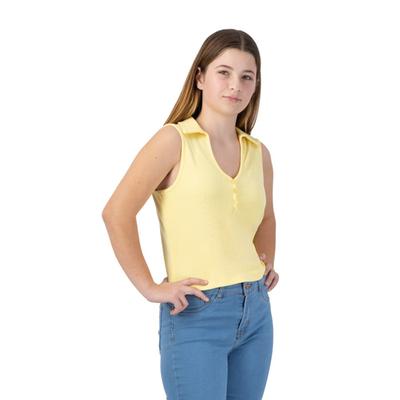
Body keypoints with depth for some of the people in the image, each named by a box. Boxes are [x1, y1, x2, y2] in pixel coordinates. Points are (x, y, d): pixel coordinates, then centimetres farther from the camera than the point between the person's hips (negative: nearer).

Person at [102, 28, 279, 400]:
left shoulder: (258, 152, 8)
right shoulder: (174, 140, -8)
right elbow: (116, 213, -13)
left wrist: (268, 265, 14)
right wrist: (149, 288, -13)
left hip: (257, 312, 6)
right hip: (196, 316, -6)